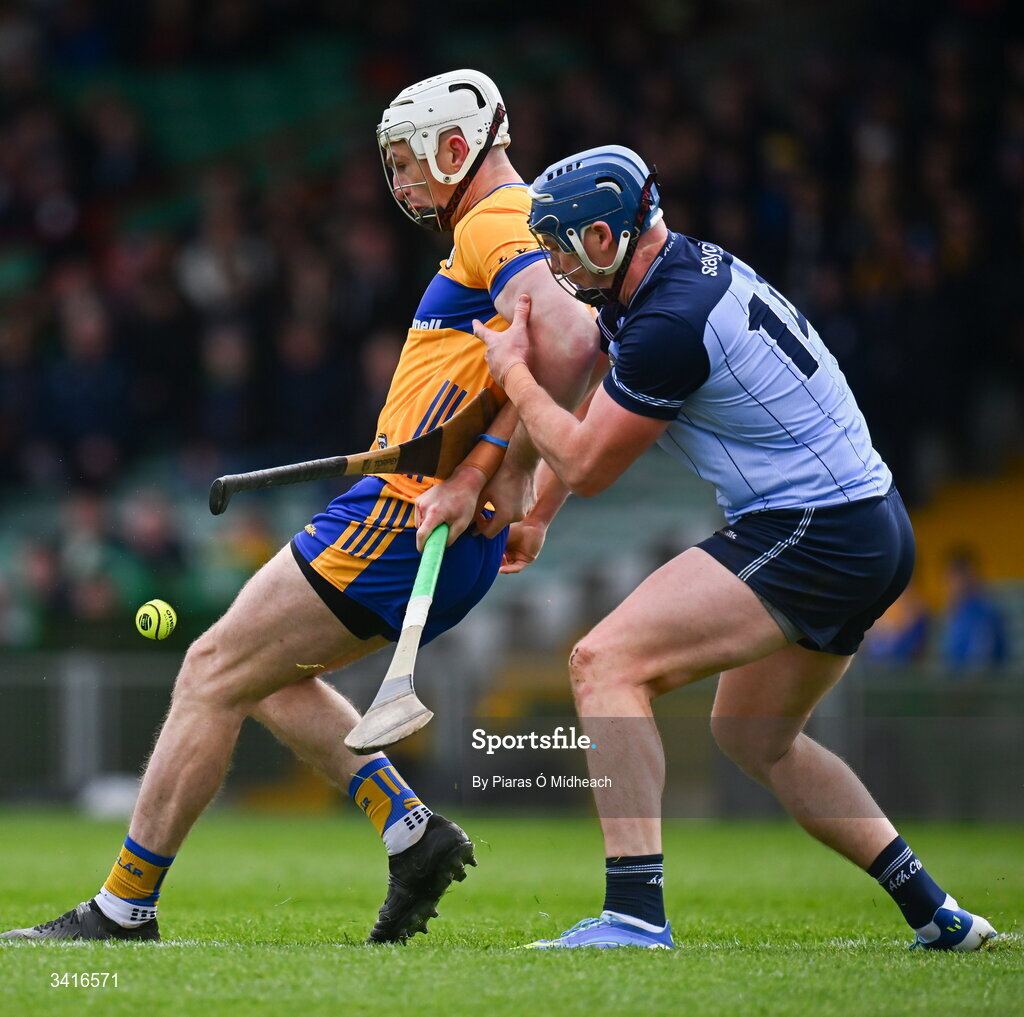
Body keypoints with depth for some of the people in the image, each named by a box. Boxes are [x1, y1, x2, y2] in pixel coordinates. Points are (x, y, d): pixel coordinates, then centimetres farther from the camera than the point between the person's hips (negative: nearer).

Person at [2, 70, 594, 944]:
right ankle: (412, 832, 11)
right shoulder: (514, 225, 19)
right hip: (447, 541, 10)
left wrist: (504, 472, -23)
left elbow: (570, 339, -29)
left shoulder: (494, 225, -12)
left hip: (406, 516, -10)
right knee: (267, 674, 21)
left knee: (215, 670, -5)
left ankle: (125, 905, -1)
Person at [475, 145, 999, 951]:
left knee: (606, 663, -16)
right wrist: (534, 514, 28)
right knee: (752, 735, 26)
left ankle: (636, 914, -24)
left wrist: (513, 373, 4)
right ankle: (937, 915, 26)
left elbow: (586, 466, -9)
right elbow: (584, 413, 26)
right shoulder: (691, 267, 11)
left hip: (812, 534, -11)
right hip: (874, 533, 11)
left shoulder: (671, 323, -20)